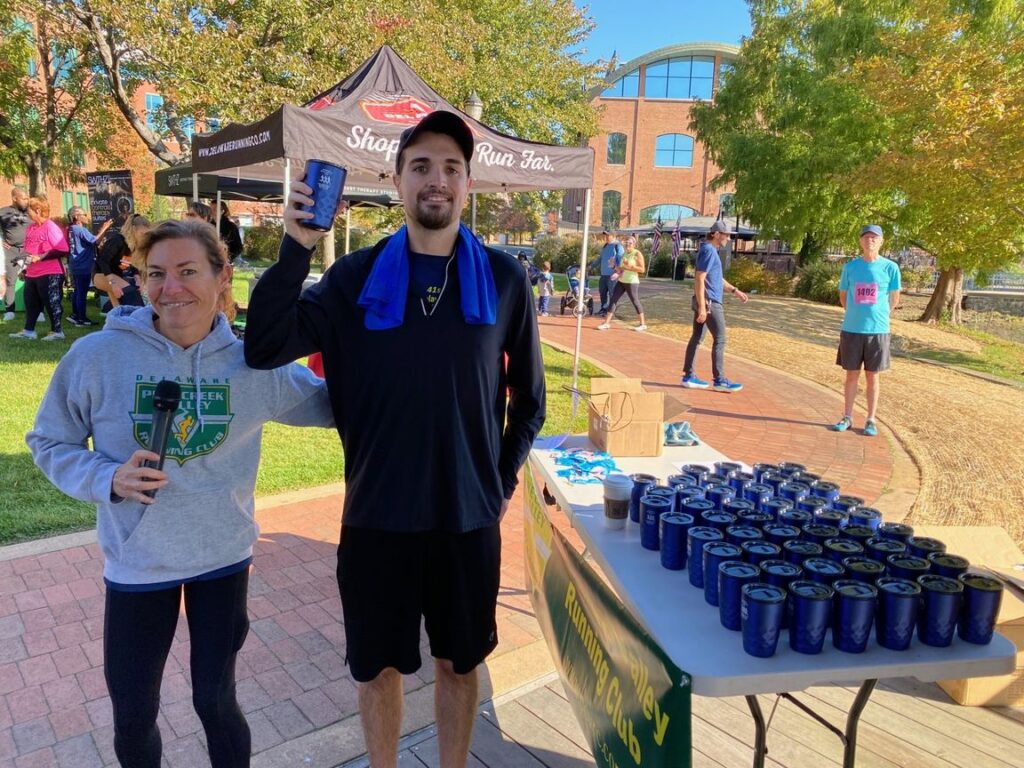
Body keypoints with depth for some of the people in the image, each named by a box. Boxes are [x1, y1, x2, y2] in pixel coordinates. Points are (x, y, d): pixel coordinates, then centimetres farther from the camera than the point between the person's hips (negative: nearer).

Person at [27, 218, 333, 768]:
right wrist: (107, 479, -19)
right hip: (137, 563, 0)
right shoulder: (98, 356, -13)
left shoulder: (252, 364, -9)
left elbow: (328, 402, 3)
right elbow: (49, 442, -1)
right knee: (133, 716, 15)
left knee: (216, 702, 15)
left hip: (224, 557, 0)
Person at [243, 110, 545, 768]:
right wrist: (296, 250, -19)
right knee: (379, 666, 16)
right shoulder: (357, 277, -3)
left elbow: (528, 395, 7)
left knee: (459, 663, 18)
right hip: (377, 514, 0)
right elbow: (264, 350, -10)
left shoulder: (504, 279, -2)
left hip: (470, 515, 0)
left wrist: (505, 480, 3)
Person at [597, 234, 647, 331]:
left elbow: (642, 269, -15)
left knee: (635, 302, 0)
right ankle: (606, 323, 2)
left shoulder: (637, 254, -9)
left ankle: (643, 324, 12)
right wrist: (618, 269, 4)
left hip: (632, 282, -7)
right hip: (621, 281, 7)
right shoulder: (624, 253, 13)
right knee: (613, 300, 0)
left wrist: (629, 266, -21)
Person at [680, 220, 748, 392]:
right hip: (709, 302, -10)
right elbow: (699, 280, -21)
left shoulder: (711, 250, 17)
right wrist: (702, 307, -25)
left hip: (705, 302, 10)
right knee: (720, 339, -5)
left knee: (697, 337, 10)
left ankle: (688, 376, 14)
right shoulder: (708, 251, -15)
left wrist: (734, 290, 22)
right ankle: (719, 380, -1)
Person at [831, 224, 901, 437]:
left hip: (877, 330, -1)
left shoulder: (890, 267, -2)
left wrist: (878, 316, 10)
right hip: (851, 329, 1)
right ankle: (847, 417, 18)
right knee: (851, 375, 8)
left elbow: (894, 299, 6)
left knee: (872, 377, 6)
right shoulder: (850, 267, 2)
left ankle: (871, 420, 14)